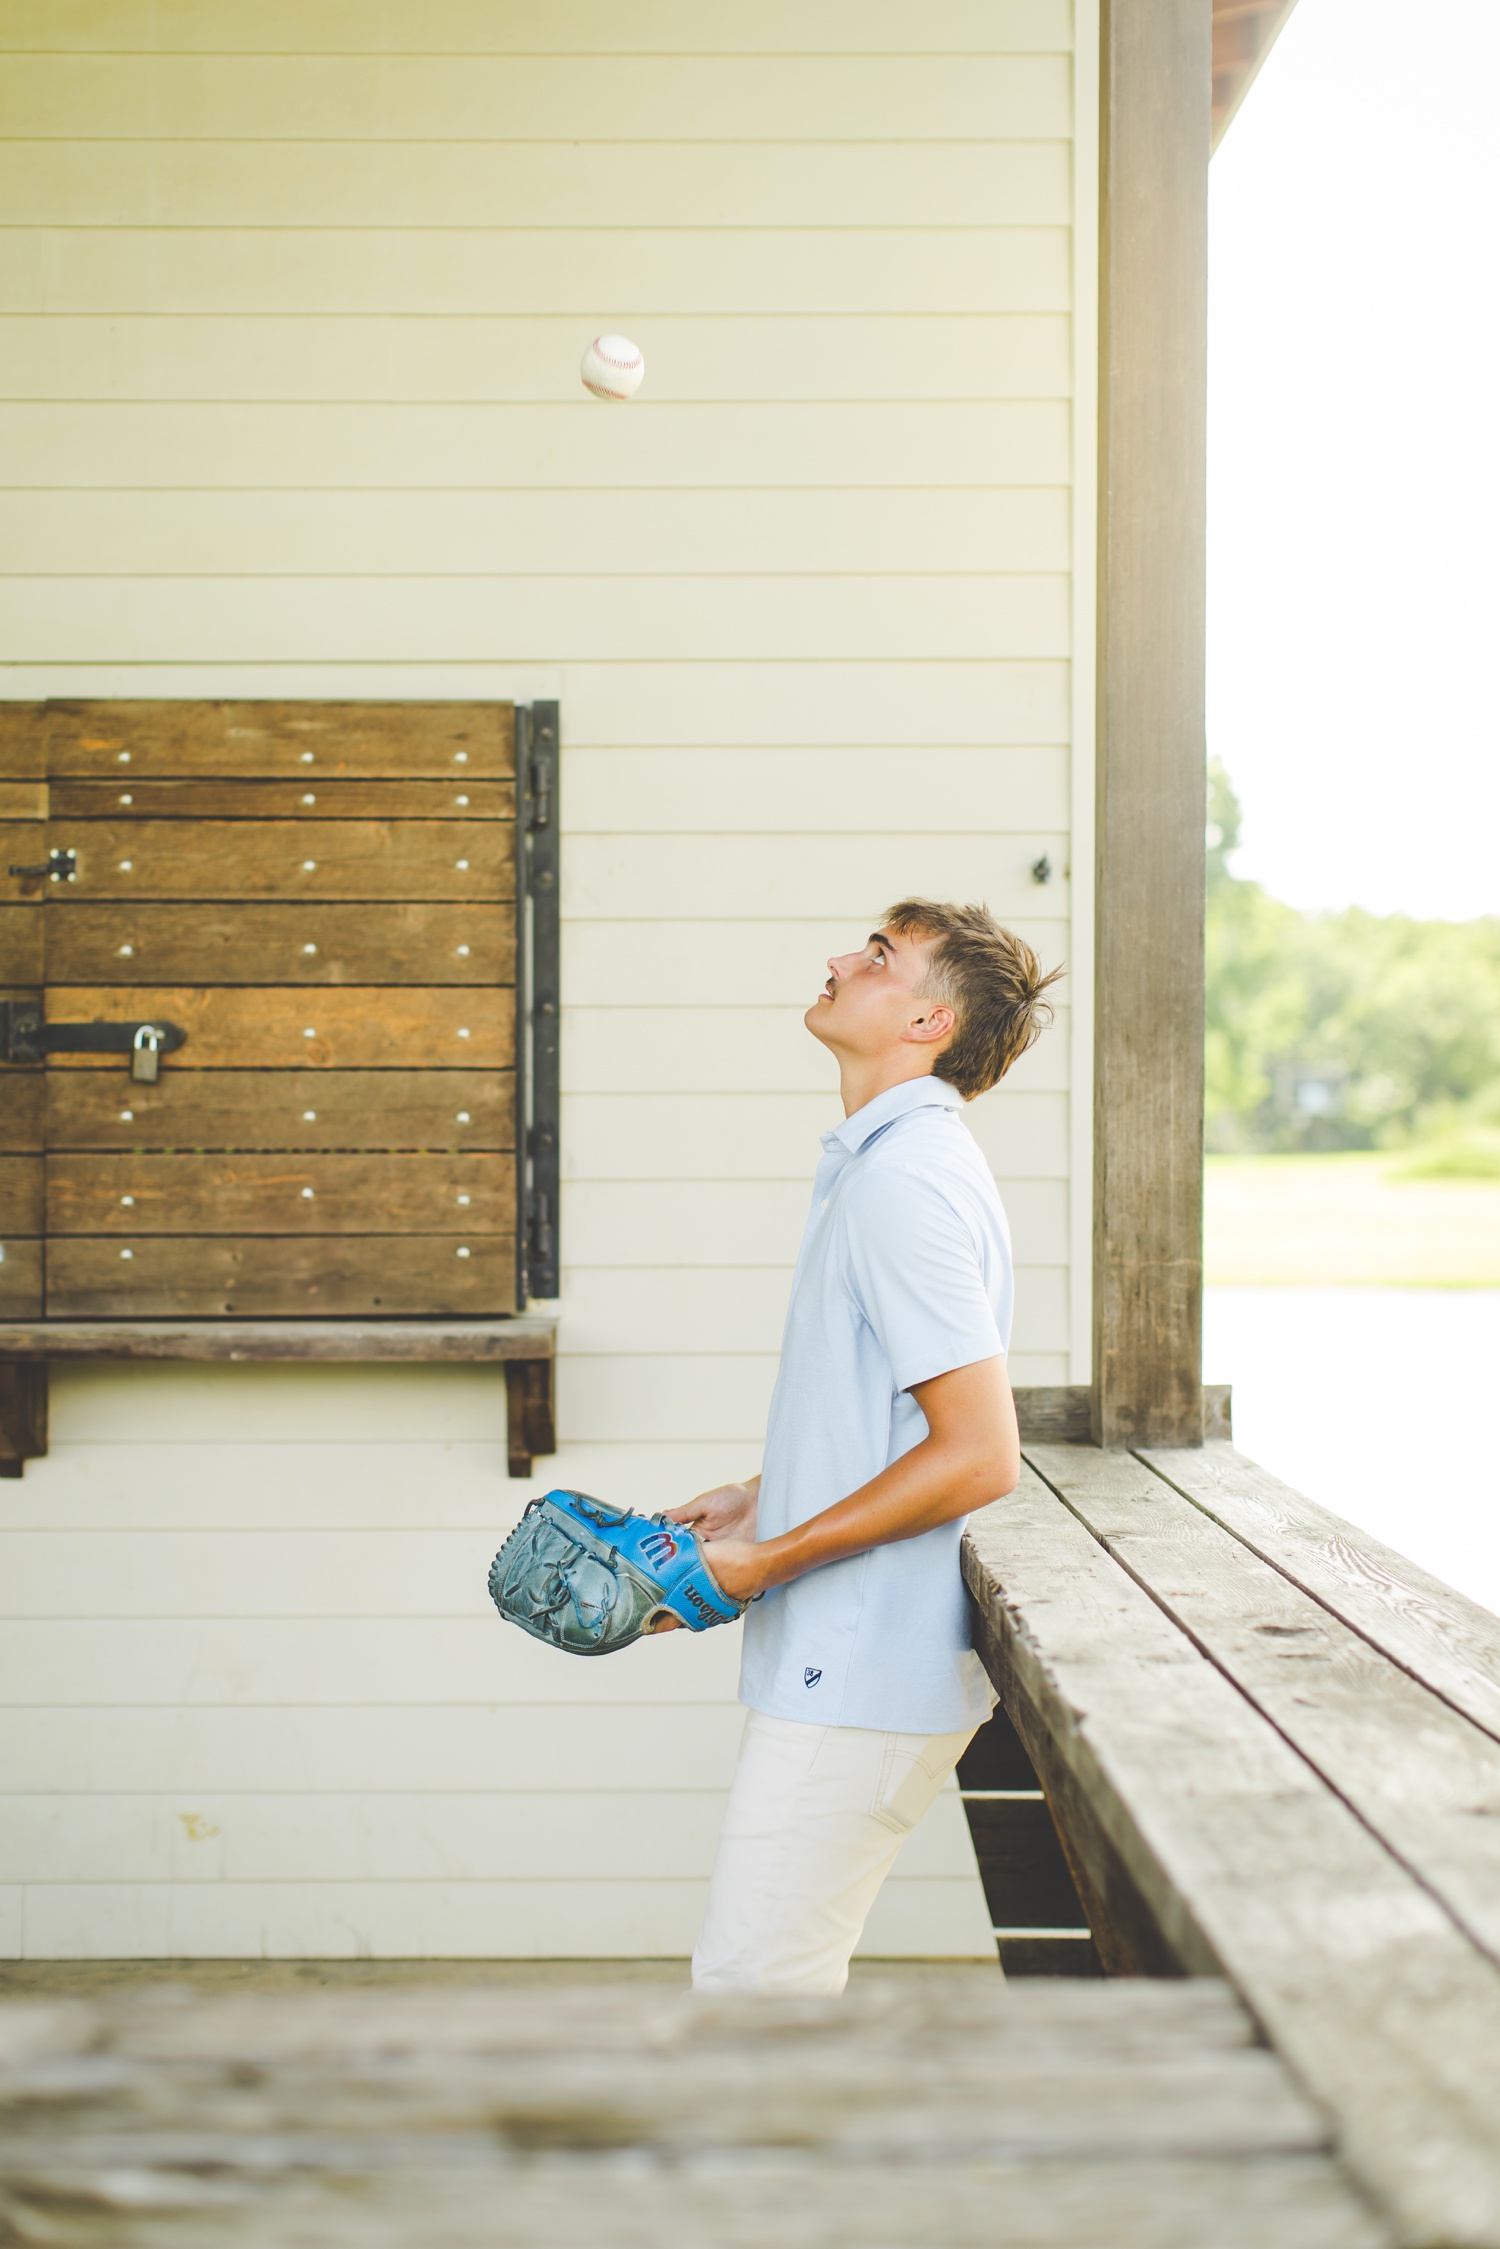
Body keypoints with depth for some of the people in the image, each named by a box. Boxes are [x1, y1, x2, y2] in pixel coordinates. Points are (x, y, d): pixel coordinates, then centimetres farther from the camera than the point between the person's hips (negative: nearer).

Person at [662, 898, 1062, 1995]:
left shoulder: (906, 1179, -19)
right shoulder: (886, 1161, 15)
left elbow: (980, 1456, -24)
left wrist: (766, 1561, -18)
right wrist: (762, 1496, 15)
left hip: (862, 1672, -10)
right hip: (846, 1654, 10)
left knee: (752, 1982, -5)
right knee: (783, 1974, 16)